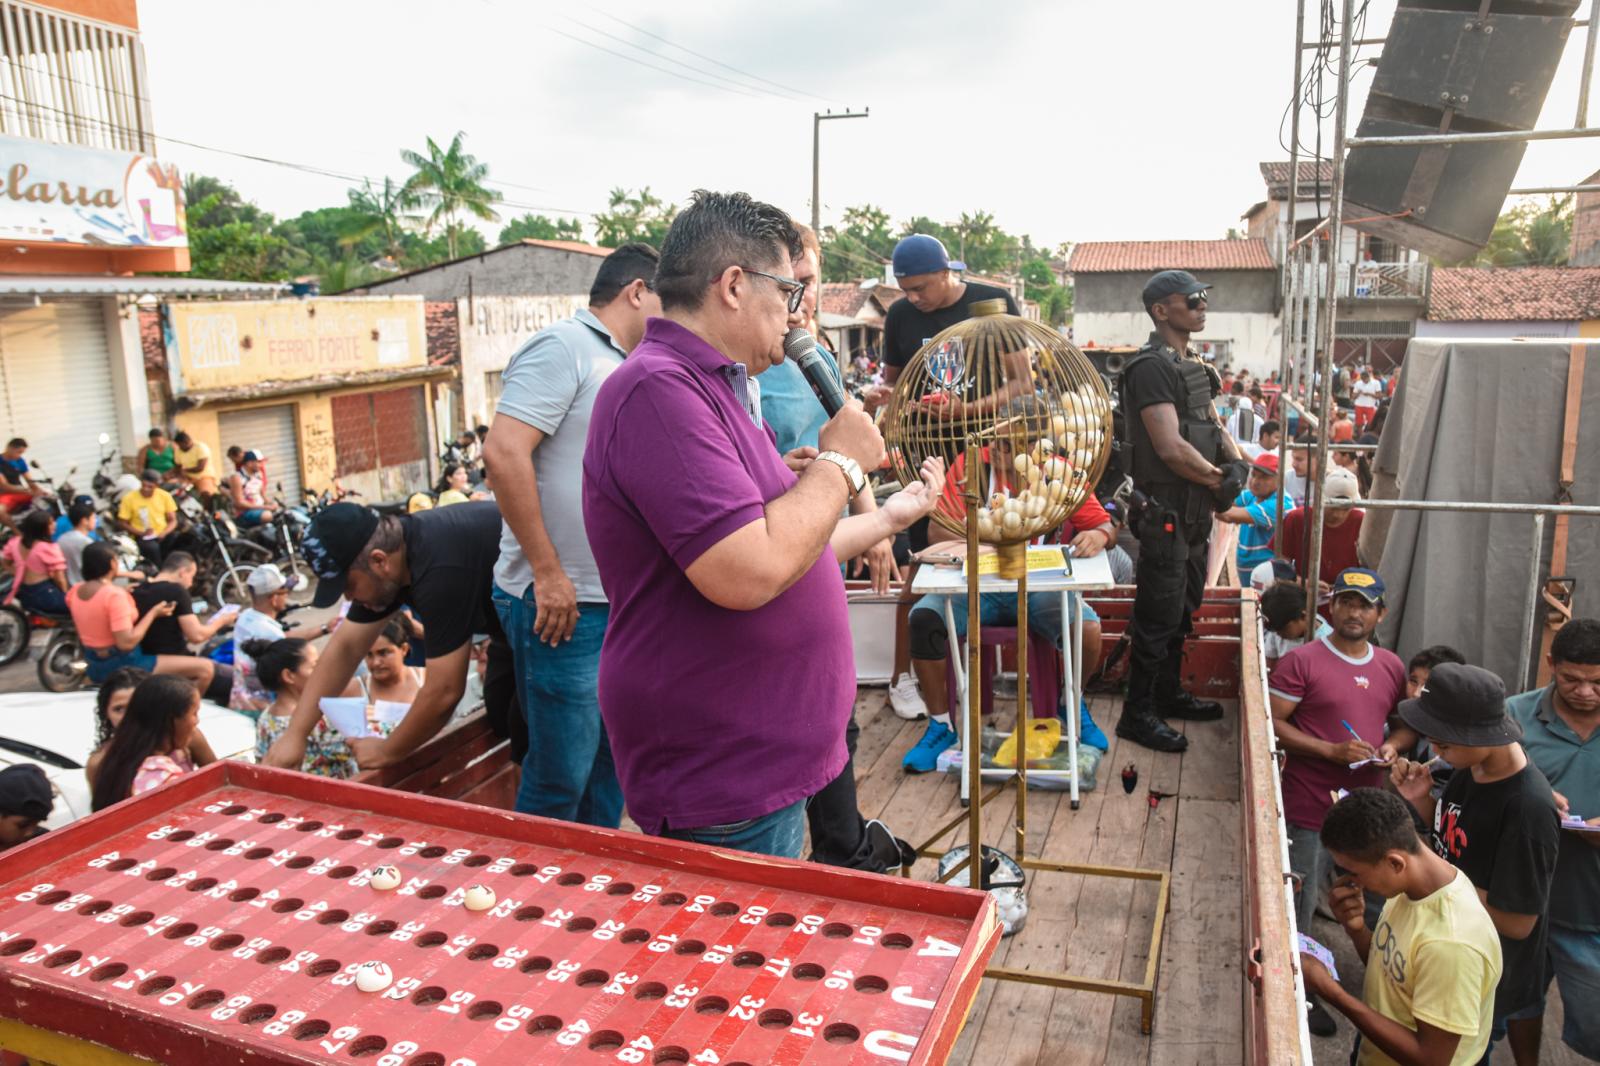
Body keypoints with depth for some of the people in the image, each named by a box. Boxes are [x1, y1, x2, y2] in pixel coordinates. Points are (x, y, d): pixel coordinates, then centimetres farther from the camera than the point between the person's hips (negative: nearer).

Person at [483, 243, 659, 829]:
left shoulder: (621, 366, 18)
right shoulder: (563, 347, -10)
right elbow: (503, 452, -22)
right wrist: (548, 572, -21)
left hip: (618, 601, 9)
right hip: (562, 604, -9)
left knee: (611, 762, 17)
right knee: (560, 779, 0)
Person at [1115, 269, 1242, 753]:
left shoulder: (1191, 365, 14)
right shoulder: (1151, 367, -18)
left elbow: (1213, 427, 18)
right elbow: (1171, 448, -25)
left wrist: (1234, 465, -3)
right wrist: (1219, 480, -13)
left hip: (1196, 511, 10)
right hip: (1166, 512, -10)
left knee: (1181, 609, 20)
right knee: (1158, 617, -3)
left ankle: (1169, 694, 34)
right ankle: (1137, 714, 8)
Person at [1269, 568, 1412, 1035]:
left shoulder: (1391, 666, 8)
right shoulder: (1302, 661, -11)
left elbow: (1406, 725, 19)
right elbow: (1271, 724, -13)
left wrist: (1394, 745, -3)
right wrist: (1332, 751, -22)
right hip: (1310, 809, -5)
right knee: (1298, 908, 6)